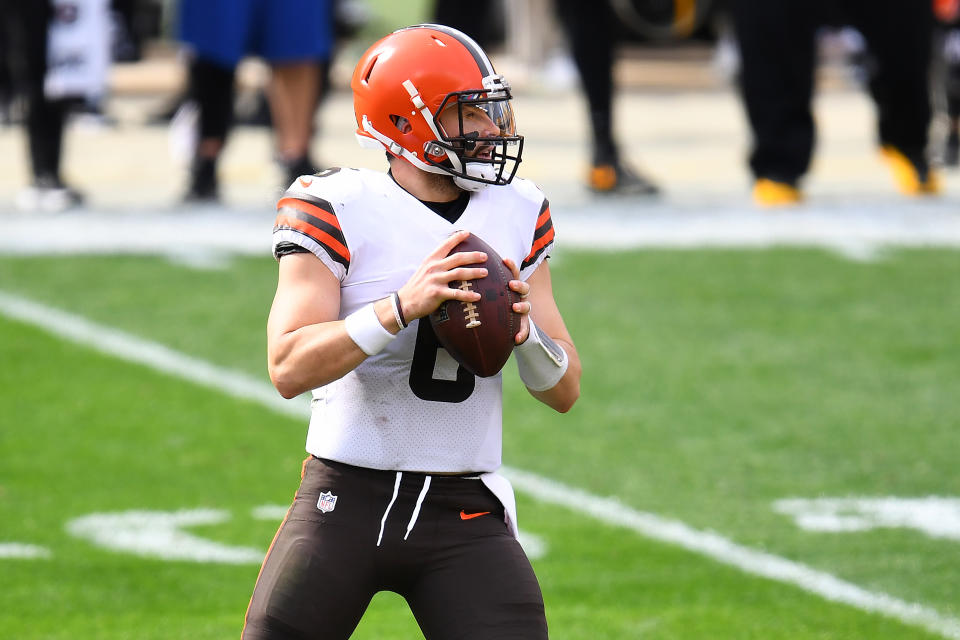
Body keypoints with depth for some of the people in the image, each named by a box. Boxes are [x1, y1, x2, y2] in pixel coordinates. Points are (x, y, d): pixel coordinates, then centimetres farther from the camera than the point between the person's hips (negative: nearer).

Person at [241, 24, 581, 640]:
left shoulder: (518, 214, 6)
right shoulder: (338, 209, -8)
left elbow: (565, 391, 9)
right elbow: (289, 369, -19)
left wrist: (524, 331, -13)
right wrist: (402, 307, -29)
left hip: (466, 516, 3)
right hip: (348, 500, -3)